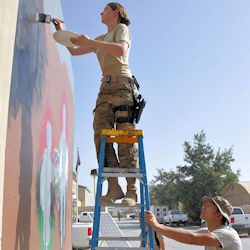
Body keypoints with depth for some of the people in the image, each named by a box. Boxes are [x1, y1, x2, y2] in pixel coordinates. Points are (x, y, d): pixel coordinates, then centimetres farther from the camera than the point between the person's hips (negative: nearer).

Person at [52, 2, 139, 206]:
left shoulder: (121, 28, 11)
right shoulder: (102, 38, 32)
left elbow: (121, 49, -12)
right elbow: (74, 51, 34)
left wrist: (90, 42, -14)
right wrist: (61, 32, 28)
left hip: (122, 83, -7)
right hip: (106, 86, 7)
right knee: (102, 134, -10)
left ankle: (132, 189, -19)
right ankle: (114, 187, -12)